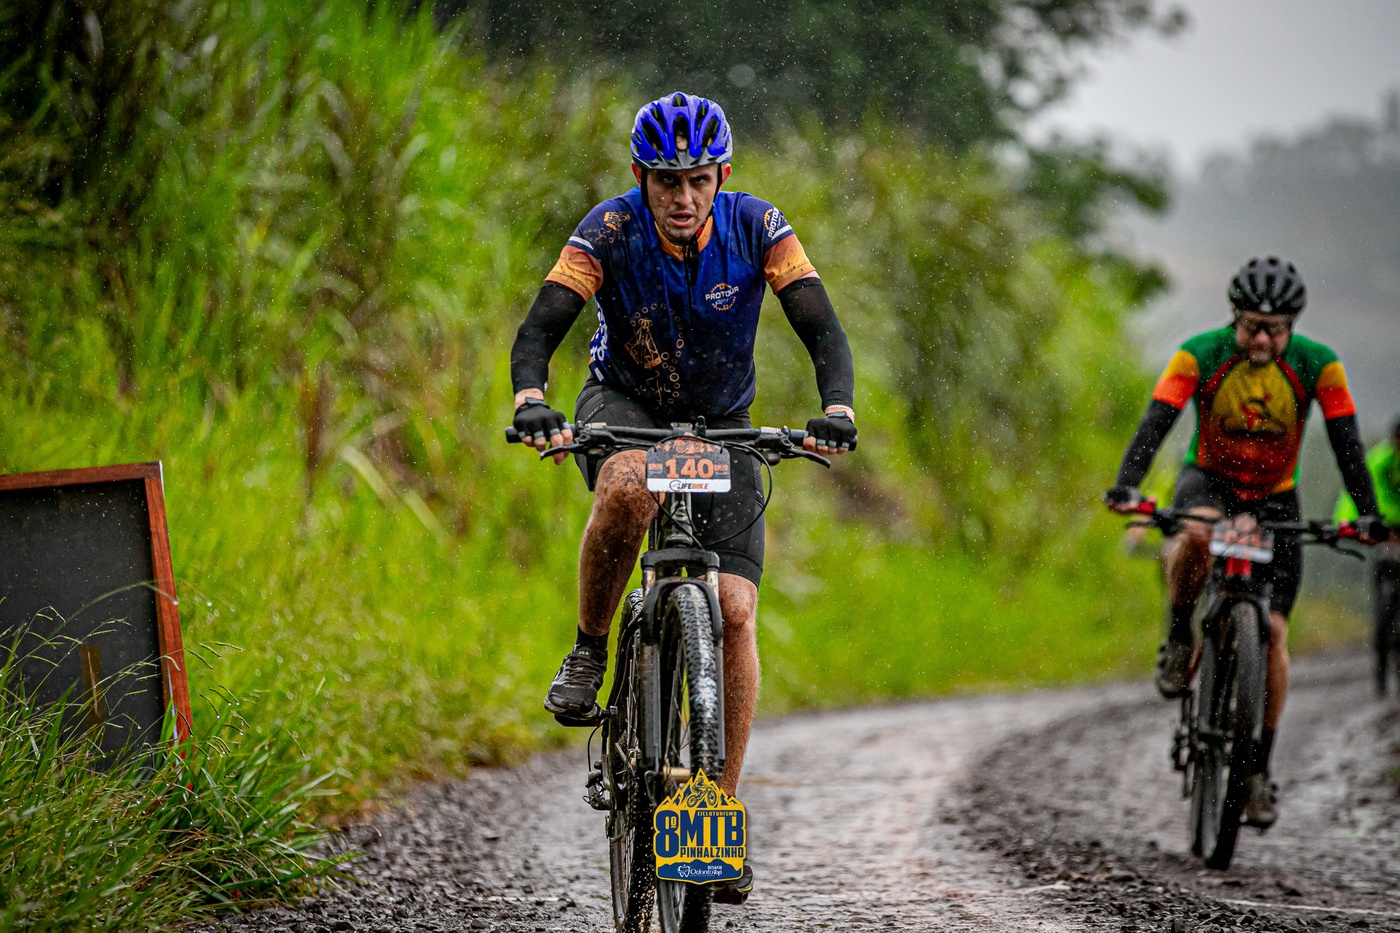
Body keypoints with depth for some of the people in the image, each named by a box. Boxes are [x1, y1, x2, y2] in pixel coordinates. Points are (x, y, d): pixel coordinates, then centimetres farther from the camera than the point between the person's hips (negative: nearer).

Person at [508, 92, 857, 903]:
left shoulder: (756, 227, -20)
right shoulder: (612, 229, -22)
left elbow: (823, 330, -24)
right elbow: (540, 329, -28)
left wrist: (838, 411, -43)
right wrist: (531, 402, -49)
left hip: (720, 424, 1)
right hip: (625, 403, -1)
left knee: (735, 612, -12)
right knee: (626, 489, -39)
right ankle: (589, 654, -14)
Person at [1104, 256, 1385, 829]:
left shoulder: (1317, 365, -17)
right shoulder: (1200, 355, -20)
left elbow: (1346, 442, -17)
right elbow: (1157, 420, -29)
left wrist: (1368, 513, -29)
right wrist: (1126, 485, -44)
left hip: (1274, 498, 1)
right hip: (1209, 480, -1)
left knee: (1272, 631, -9)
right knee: (1196, 537, -39)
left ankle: (1259, 770, 1)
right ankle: (1179, 638, -11)